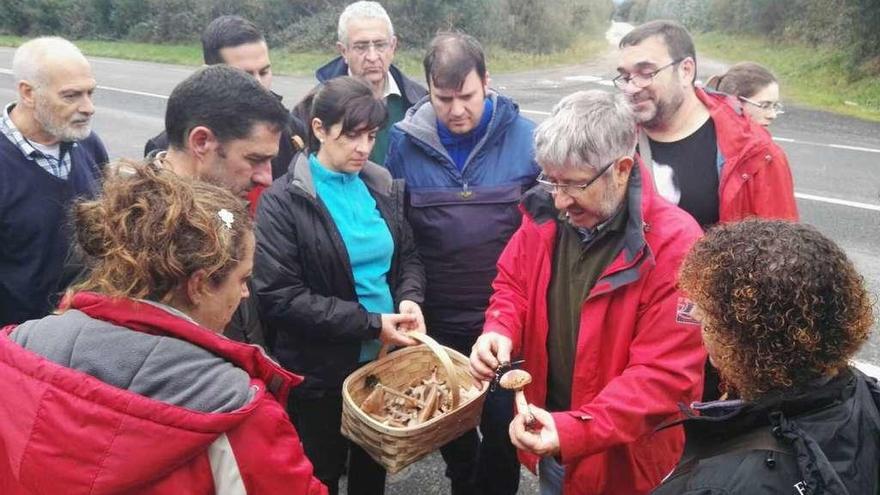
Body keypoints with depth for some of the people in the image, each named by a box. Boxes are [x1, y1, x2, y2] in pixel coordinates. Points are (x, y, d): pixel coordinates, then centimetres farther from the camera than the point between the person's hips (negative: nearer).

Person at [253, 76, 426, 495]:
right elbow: (279, 298, -20)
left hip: (385, 361, 5)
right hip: (321, 372, -4)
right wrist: (370, 323, -22)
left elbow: (408, 257, 12)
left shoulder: (382, 187, 2)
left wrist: (410, 299, -11)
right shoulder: (283, 201, -15)